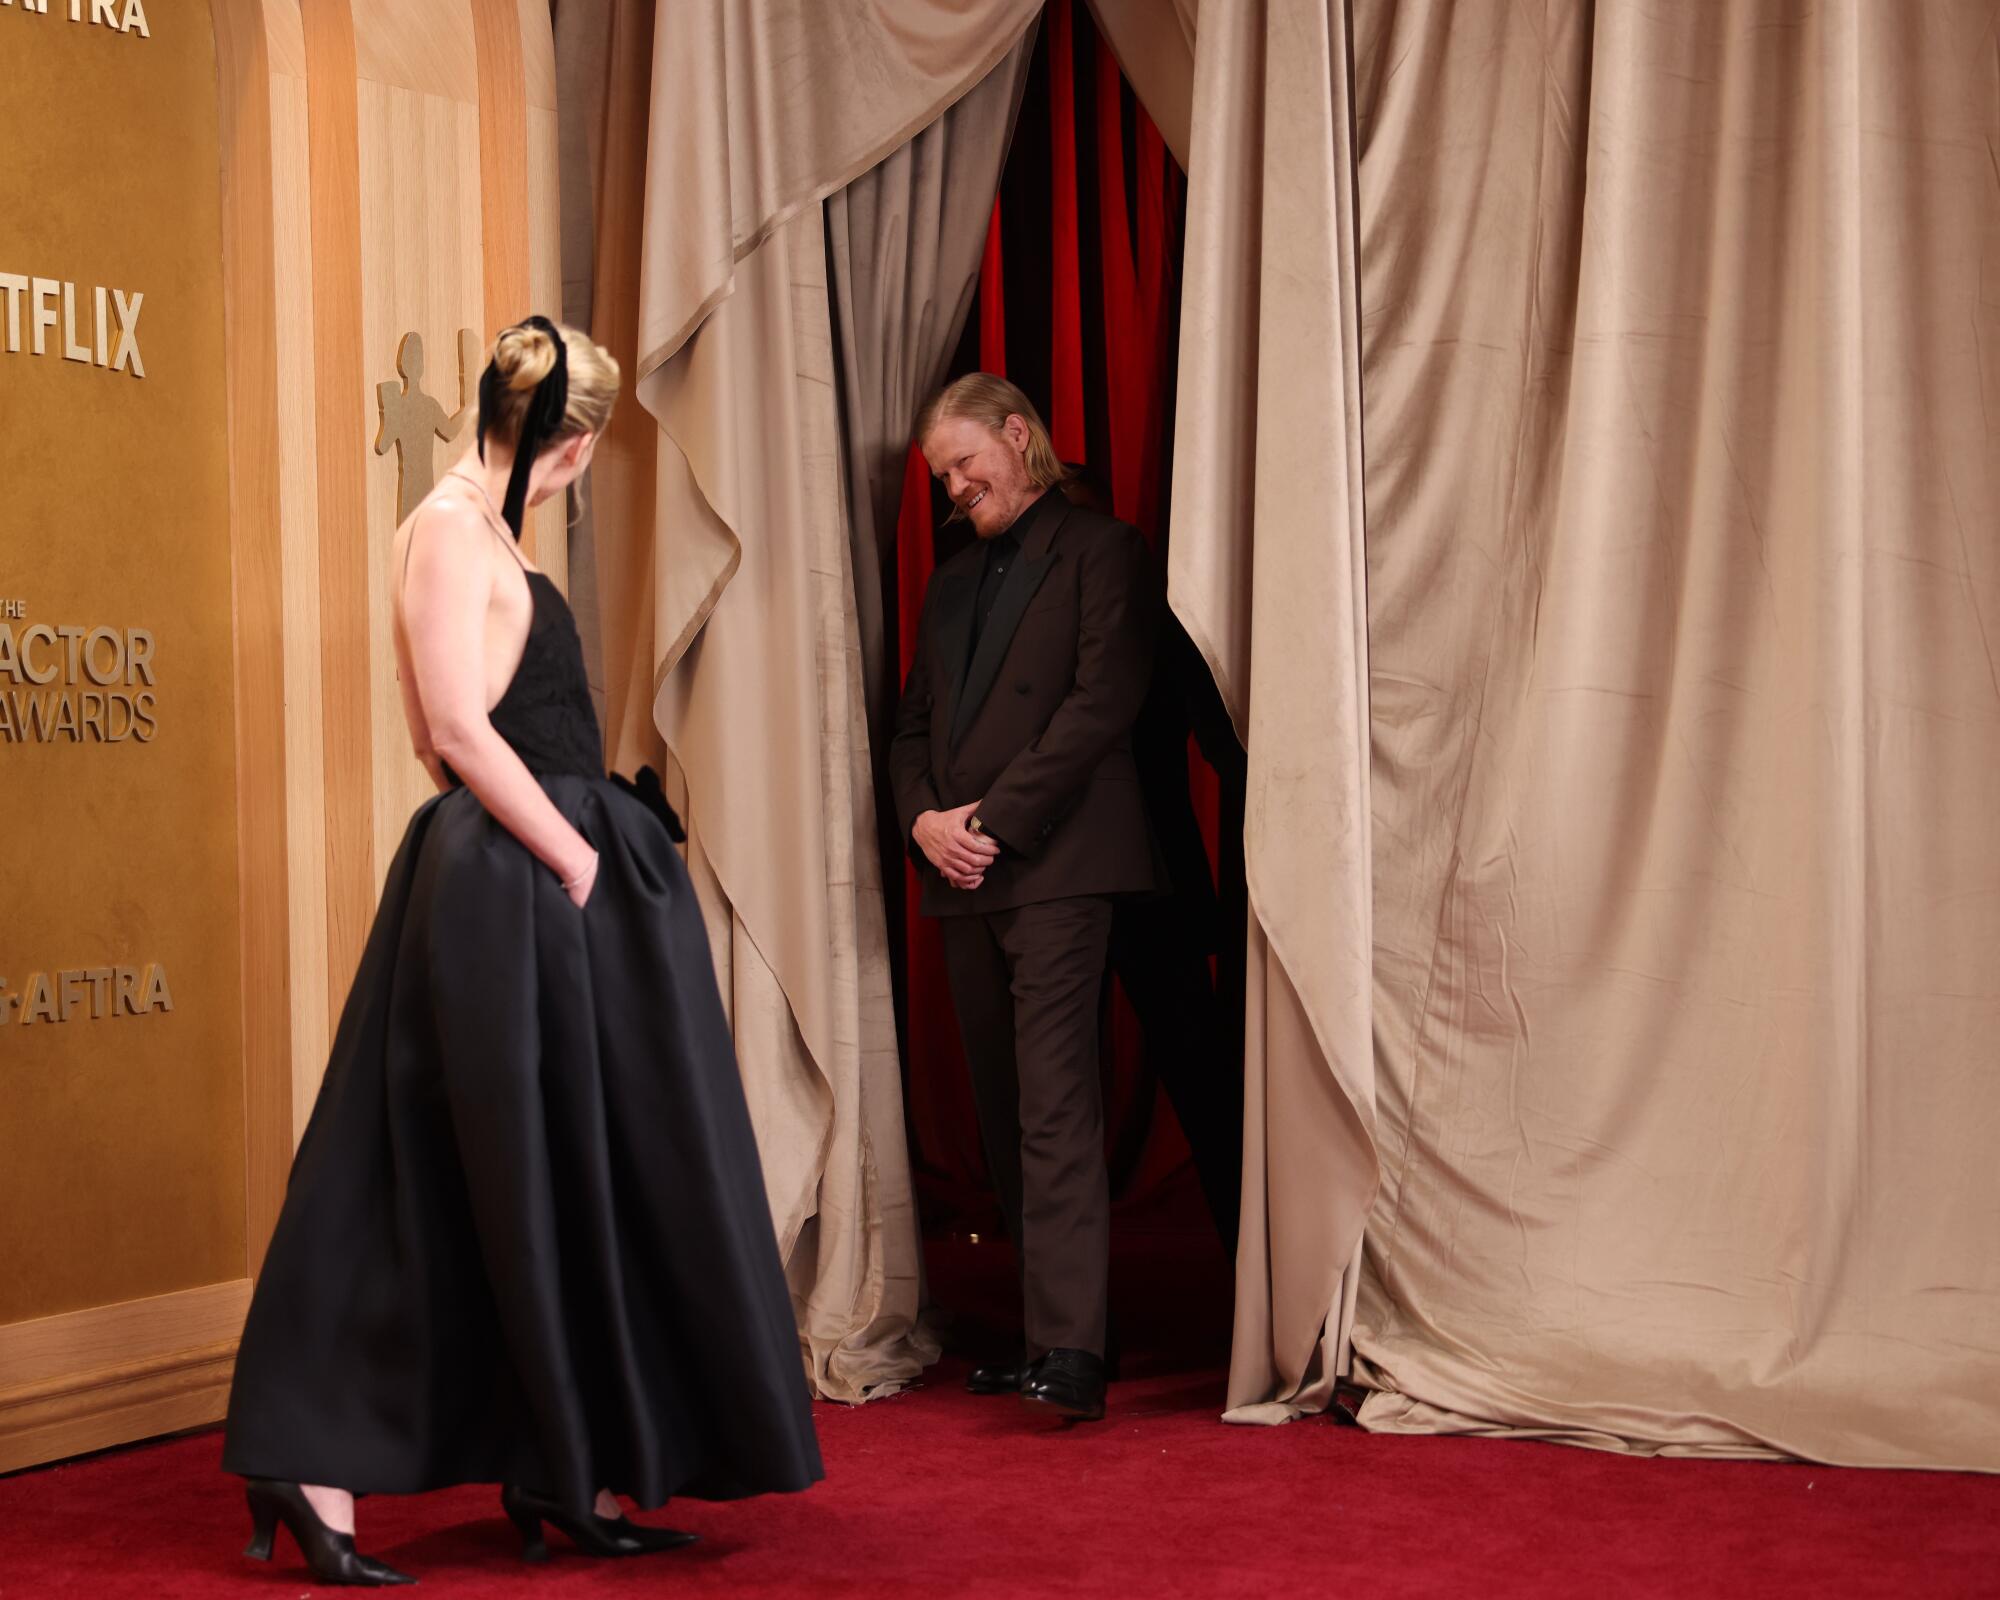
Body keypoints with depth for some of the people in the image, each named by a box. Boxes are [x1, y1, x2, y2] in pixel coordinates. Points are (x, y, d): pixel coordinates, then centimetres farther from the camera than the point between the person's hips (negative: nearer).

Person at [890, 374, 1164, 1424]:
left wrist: (993, 818, -13)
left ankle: (1072, 1352, -19)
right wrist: (922, 818, -1)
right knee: (1001, 1111, 7)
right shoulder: (951, 584, 23)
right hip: (963, 878, 7)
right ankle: (1043, 1330, 12)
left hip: (1056, 868, -7)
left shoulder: (1101, 552, 0)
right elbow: (913, 724, 20)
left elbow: (1102, 703, -10)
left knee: (1054, 1101, -15)